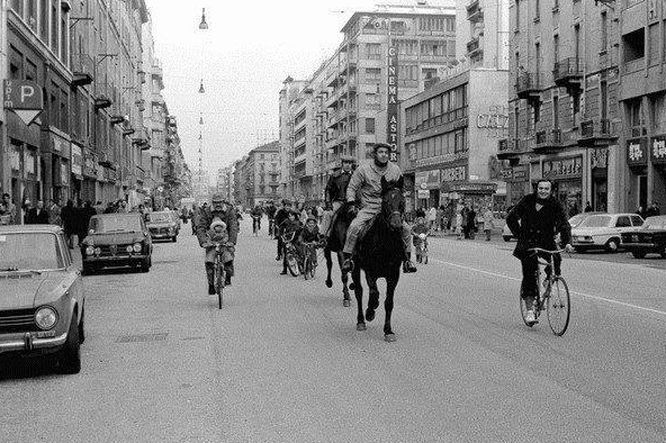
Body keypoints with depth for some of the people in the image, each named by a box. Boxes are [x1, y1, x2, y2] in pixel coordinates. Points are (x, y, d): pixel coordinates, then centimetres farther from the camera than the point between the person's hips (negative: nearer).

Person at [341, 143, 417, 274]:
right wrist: (351, 202, -9)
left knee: (405, 228, -14)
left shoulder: (395, 170, 8)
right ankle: (347, 258, -16)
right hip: (368, 208, -2)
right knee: (354, 226, -26)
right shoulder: (364, 169, 0)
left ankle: (407, 259, -2)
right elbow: (352, 188, 6)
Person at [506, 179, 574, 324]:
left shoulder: (555, 205, -1)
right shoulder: (527, 201, 0)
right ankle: (529, 309, -1)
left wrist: (567, 242, -25)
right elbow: (511, 218, 5)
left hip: (547, 242, 1)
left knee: (556, 260, -27)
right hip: (528, 243, -1)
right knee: (529, 275, -8)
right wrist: (519, 235, -3)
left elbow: (564, 224, -9)